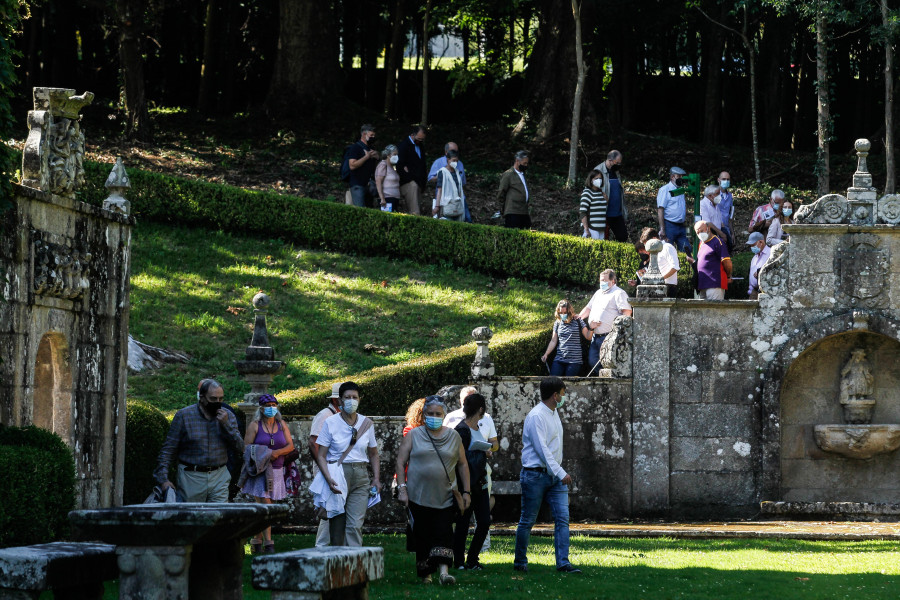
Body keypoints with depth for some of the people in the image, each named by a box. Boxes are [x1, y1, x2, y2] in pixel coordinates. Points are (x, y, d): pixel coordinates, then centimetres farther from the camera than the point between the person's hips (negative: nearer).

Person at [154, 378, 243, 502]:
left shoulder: (227, 415, 7)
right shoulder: (184, 415, -2)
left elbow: (240, 448, 3)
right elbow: (168, 449, -1)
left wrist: (226, 424, -10)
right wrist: (163, 478, -11)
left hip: (219, 478, 2)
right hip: (190, 477, -2)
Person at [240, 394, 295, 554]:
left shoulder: (282, 425, 10)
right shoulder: (255, 426, 0)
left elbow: (290, 446, 4)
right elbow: (246, 448, -3)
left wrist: (277, 452, -14)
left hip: (276, 471, 4)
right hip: (259, 471, -4)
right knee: (264, 505, -12)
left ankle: (257, 540, 18)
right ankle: (268, 543, -13)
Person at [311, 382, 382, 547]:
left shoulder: (366, 423, 9)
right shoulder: (330, 423, 0)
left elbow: (373, 454, 20)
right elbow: (321, 456, -2)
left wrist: (376, 479, 6)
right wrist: (329, 479, -17)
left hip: (360, 477, 1)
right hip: (337, 475, -1)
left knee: (355, 525, -10)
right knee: (337, 525, 1)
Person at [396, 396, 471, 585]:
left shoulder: (453, 436, 10)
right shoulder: (413, 435, 5)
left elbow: (462, 464, 14)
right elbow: (401, 462, 4)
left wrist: (466, 491, 9)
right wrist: (402, 488, -5)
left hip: (445, 496, 0)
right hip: (419, 496, 0)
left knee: (444, 532, -13)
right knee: (422, 535, 1)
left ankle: (444, 570, -22)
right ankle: (425, 574, 12)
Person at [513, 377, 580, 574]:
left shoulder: (554, 413, 14)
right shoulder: (536, 416, -15)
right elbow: (542, 449, -21)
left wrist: (560, 471, 18)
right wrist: (561, 473, -23)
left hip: (555, 475, 8)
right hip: (535, 475, -8)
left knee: (562, 518, -3)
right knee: (528, 521, 2)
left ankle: (563, 563, -6)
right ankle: (520, 562, 14)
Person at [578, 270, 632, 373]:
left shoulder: (619, 293, -4)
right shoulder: (598, 293, 24)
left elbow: (627, 312, -15)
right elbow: (588, 308, 33)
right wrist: (578, 317, 16)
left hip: (608, 337, -9)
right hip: (595, 337, 9)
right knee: (592, 361, 6)